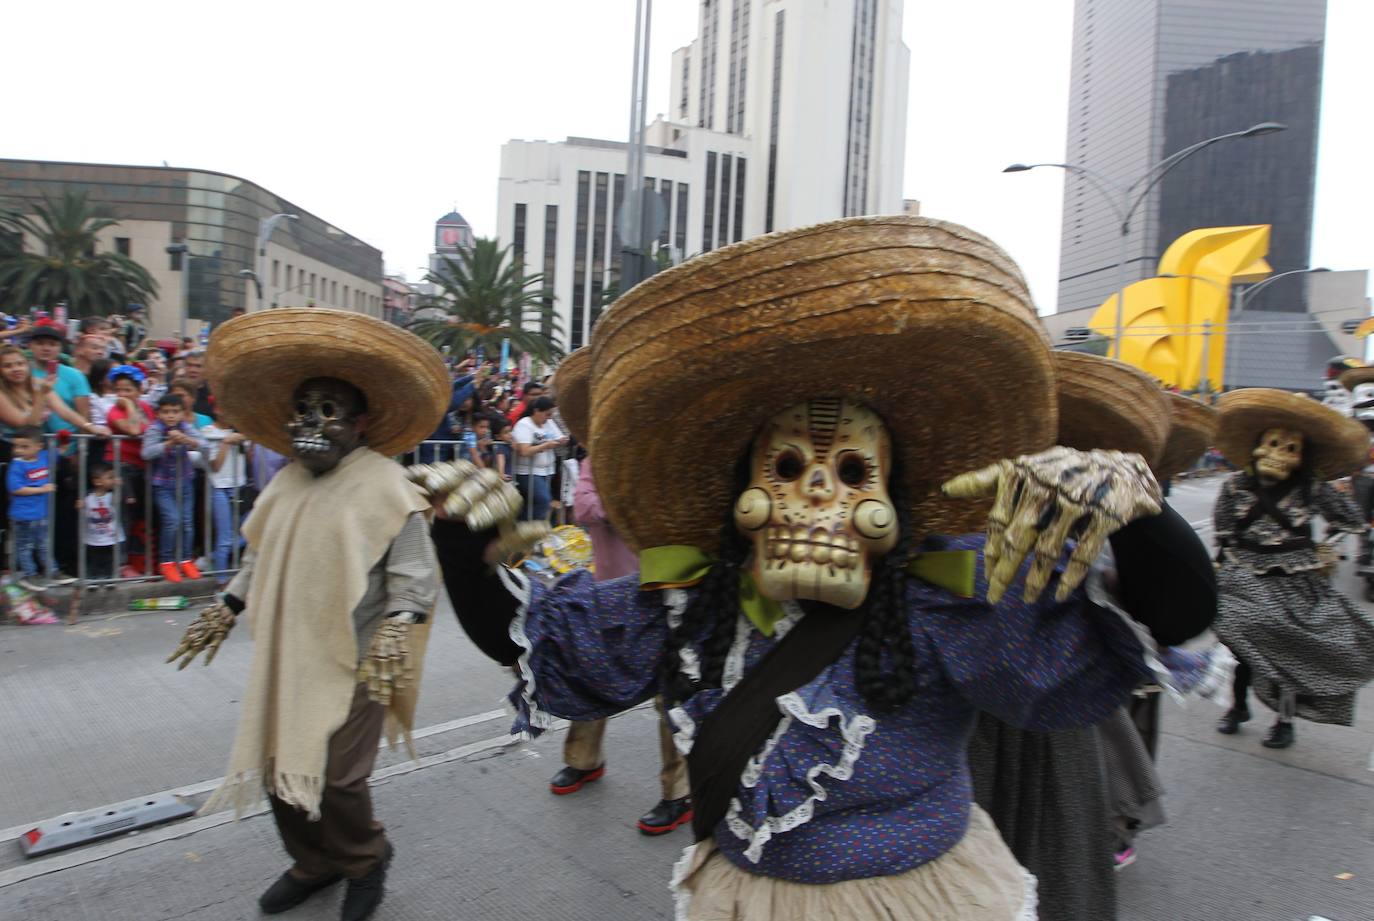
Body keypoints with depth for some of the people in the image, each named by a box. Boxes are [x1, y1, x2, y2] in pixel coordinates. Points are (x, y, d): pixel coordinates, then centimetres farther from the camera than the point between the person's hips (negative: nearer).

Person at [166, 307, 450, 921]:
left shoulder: (385, 486, -13)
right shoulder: (286, 483, 9)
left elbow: (413, 582, -16)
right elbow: (259, 560, 23)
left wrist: (394, 634, -29)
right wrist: (223, 611, 21)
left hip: (352, 663, -7)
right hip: (285, 659, 7)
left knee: (333, 778, 1)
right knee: (280, 770, 15)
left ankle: (365, 859, 32)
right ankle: (314, 863, 40)